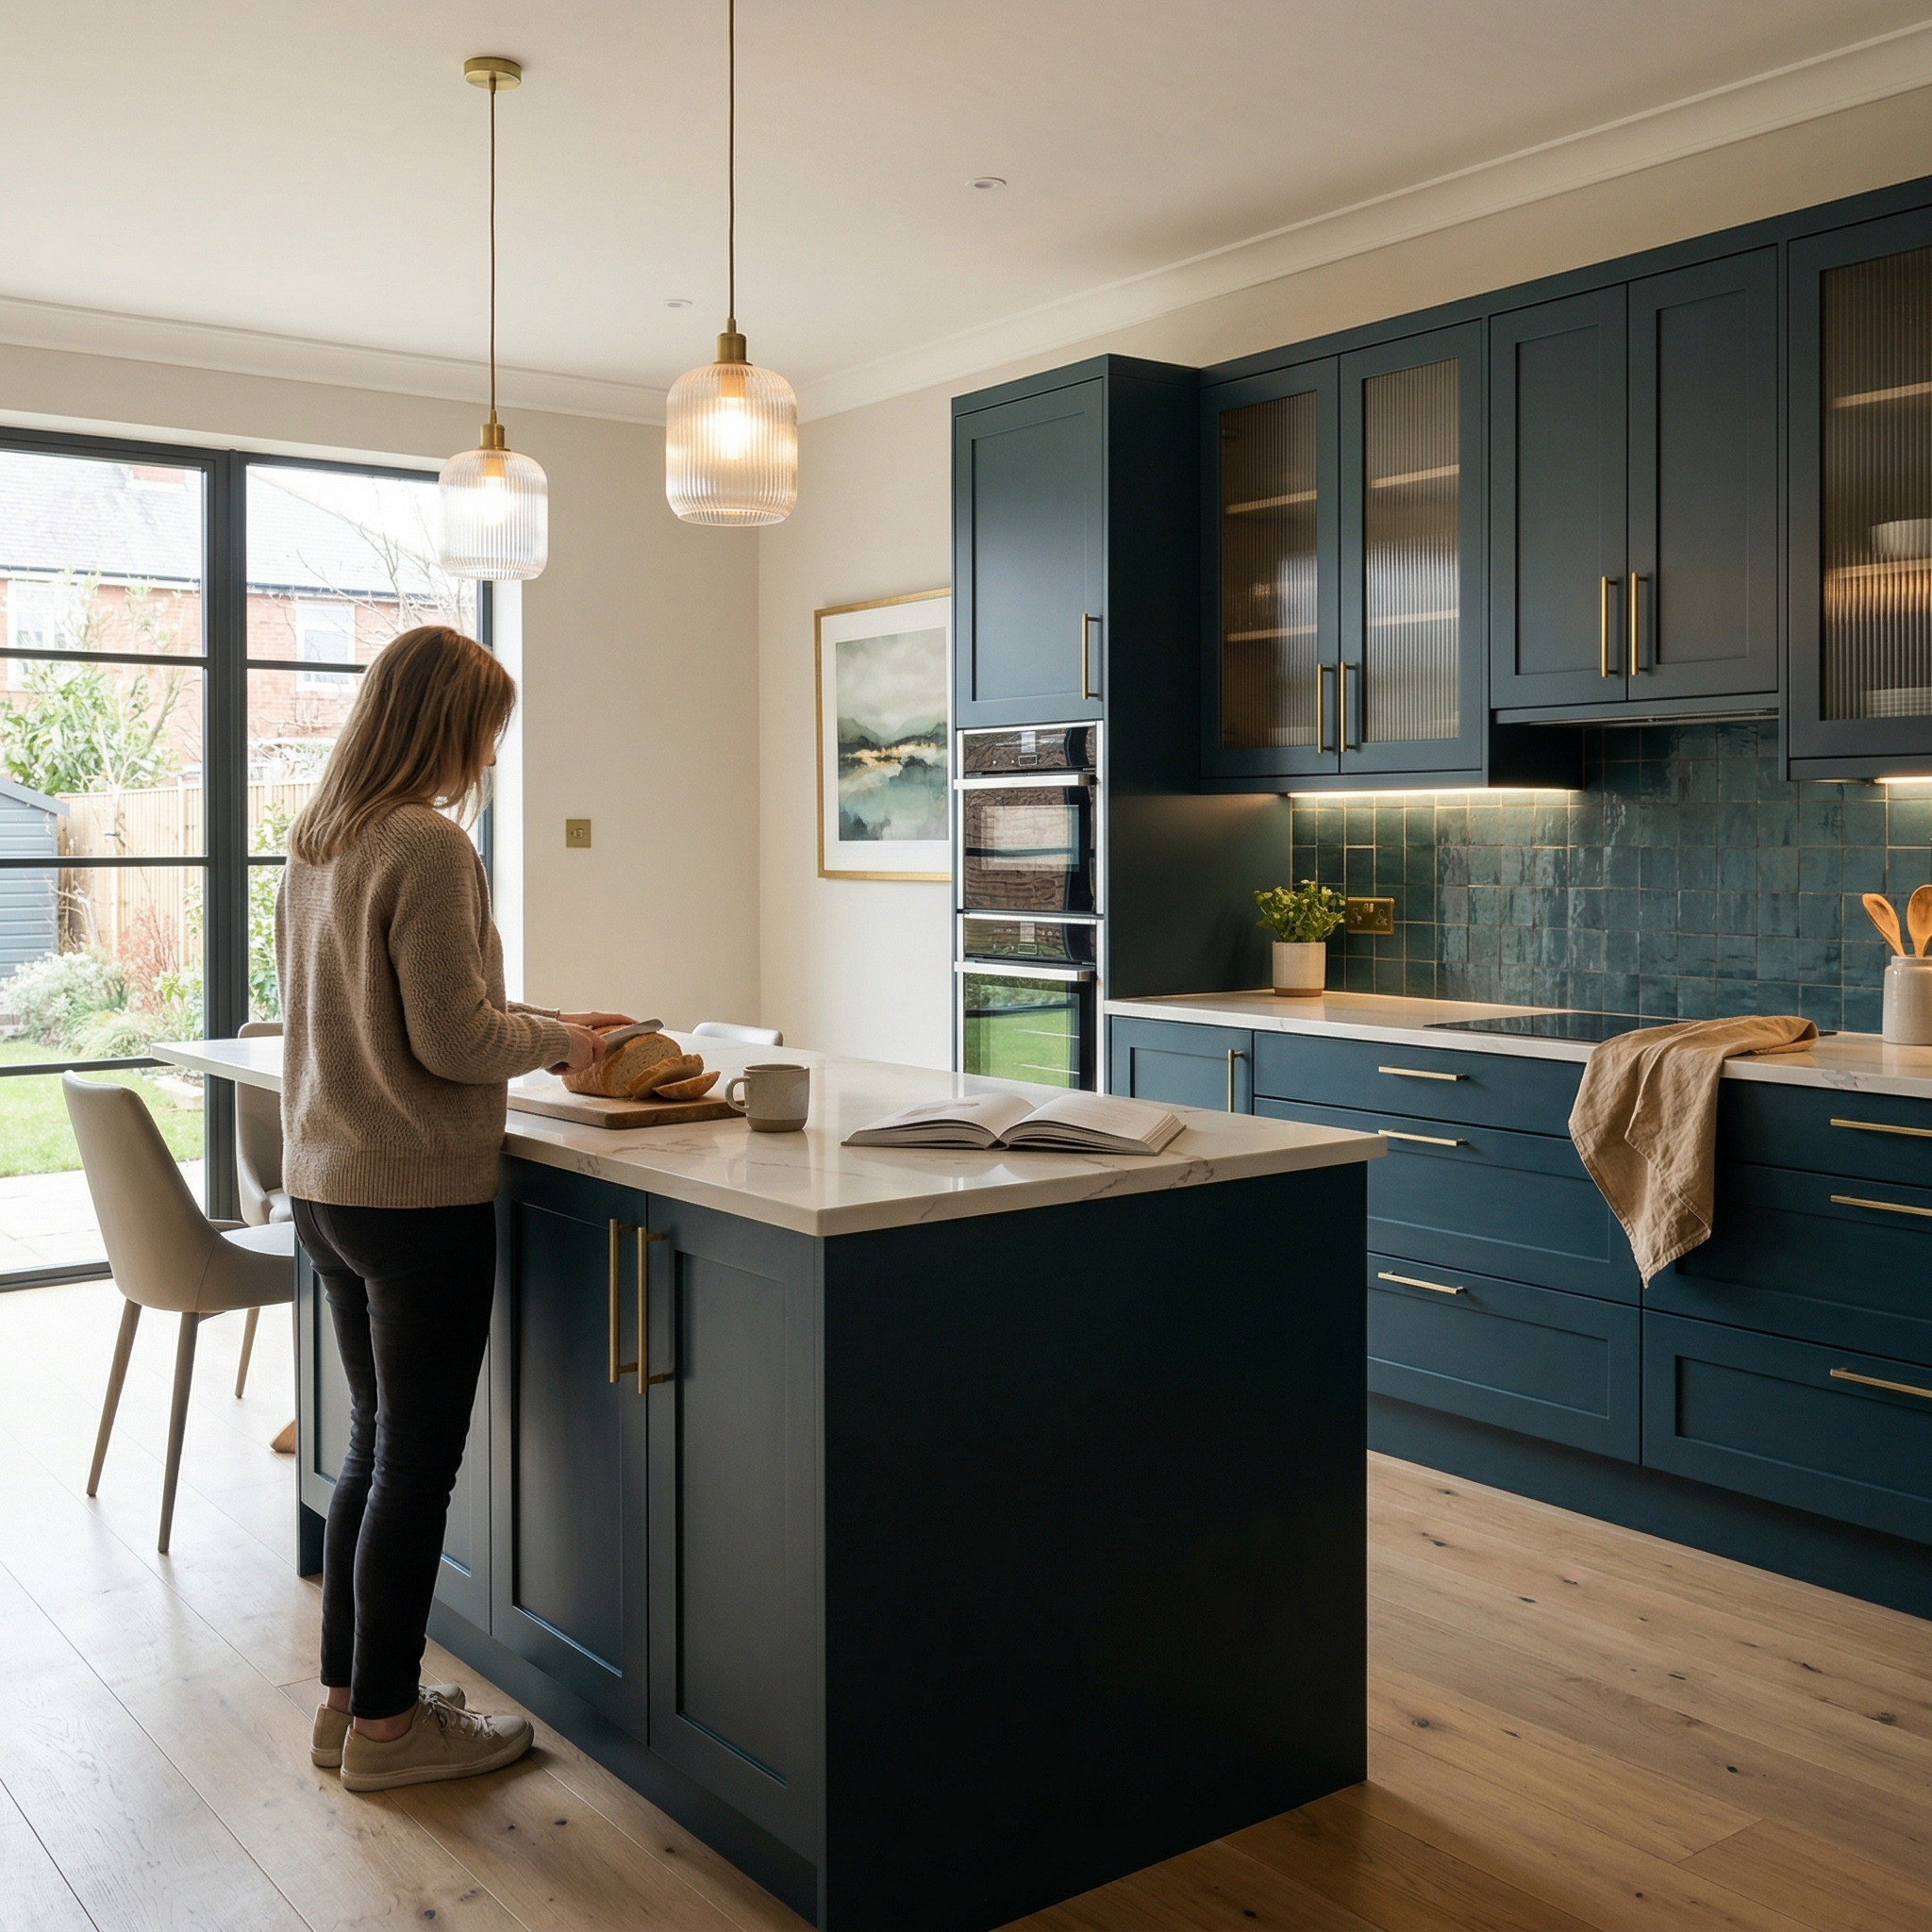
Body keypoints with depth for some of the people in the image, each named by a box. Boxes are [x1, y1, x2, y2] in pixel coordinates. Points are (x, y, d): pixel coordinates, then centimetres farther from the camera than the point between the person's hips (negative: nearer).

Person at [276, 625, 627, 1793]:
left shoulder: (314, 844, 10)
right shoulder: (429, 846, -17)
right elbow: (452, 1038, -19)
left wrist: (536, 1028, 16)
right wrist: (557, 1040, -1)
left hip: (326, 1184, 9)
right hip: (420, 1196, -9)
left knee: (377, 1445, 19)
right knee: (415, 1463, 5)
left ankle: (350, 1697, 30)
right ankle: (385, 1722, 18)